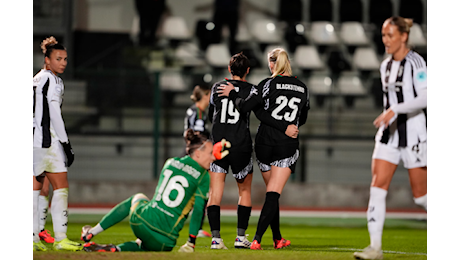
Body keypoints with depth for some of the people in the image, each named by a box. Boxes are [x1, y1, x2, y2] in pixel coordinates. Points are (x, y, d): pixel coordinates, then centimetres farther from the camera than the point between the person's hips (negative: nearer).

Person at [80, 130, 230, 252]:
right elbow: (198, 210, -8)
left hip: (141, 221, 4)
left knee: (138, 198, 40)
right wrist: (191, 243, -4)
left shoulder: (171, 162, 9)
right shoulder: (203, 176, -6)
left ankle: (92, 232, 31)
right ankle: (117, 249, -5)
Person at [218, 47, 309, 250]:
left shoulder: (268, 84, -5)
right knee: (273, 194, -5)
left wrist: (232, 93, 6)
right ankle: (257, 239, -20)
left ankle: (278, 239, 22)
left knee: (272, 193, 15)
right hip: (287, 146, 0)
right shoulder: (302, 87, 6)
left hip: (264, 143, 0)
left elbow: (244, 107, -11)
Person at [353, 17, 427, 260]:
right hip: (389, 133, 7)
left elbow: (424, 97, -21)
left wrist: (394, 110, -29)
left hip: (414, 133, -7)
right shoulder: (386, 66, 12)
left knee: (420, 195, -1)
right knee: (377, 186, -8)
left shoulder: (416, 62, -11)